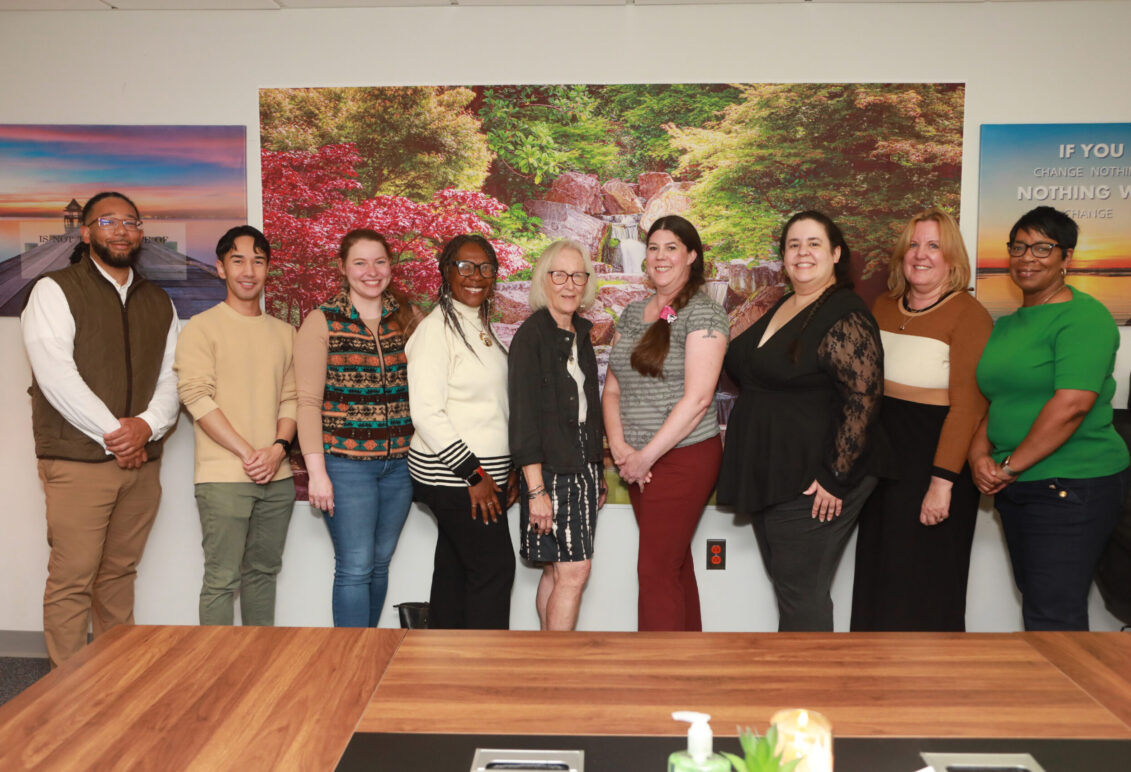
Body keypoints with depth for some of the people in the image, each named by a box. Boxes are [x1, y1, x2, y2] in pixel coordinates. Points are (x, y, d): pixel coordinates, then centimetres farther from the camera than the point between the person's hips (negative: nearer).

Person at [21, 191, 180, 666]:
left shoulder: (159, 302, 16)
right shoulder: (54, 291, 1)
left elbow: (172, 376, 9)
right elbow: (55, 374, -10)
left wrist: (146, 426, -10)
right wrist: (113, 432, -13)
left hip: (142, 462, 4)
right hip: (78, 462, -4)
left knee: (120, 574, 11)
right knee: (72, 579, -3)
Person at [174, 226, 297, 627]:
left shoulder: (284, 332, 14)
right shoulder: (202, 328, -2)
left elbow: (291, 398, 12)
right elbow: (197, 398, -10)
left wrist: (278, 448, -6)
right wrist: (247, 453, -14)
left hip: (277, 476, 5)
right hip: (223, 476, -5)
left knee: (263, 571, 14)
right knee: (222, 579, -2)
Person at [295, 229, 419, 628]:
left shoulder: (408, 317, 7)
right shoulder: (322, 321, -3)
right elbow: (308, 401, -6)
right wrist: (316, 470, -12)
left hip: (399, 461, 4)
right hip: (346, 461, -4)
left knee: (380, 563, 12)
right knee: (355, 568, -2)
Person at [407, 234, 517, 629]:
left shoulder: (482, 326, 15)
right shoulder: (437, 327, -11)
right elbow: (426, 413, -17)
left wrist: (509, 468, 12)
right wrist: (474, 474, -17)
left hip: (483, 473, 8)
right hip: (453, 476, -8)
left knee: (455, 569, 14)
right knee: (494, 567, -5)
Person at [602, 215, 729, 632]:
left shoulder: (704, 312, -8)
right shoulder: (633, 313, 13)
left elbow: (697, 398, -16)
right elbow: (612, 387, 12)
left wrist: (647, 456, -15)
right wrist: (619, 446, -4)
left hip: (683, 457, -6)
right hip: (639, 462, 7)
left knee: (656, 571, -7)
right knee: (676, 566, 14)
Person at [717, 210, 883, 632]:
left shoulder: (846, 317, -15)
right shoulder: (781, 308, 13)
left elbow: (863, 400, -21)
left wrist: (834, 479, -21)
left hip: (811, 486, -9)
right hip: (768, 478, 9)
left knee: (801, 595, -1)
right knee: (785, 585, 16)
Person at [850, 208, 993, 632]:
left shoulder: (968, 315, -11)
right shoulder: (883, 307, 9)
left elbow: (967, 406, -17)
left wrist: (943, 481, -22)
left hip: (935, 452, -6)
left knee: (924, 584, 4)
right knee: (877, 576, 15)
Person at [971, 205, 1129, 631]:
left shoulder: (1083, 316, -10)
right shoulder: (1006, 324, 15)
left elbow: (1072, 404, -21)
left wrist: (1011, 465, -16)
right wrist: (979, 456, -3)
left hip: (1071, 487, -8)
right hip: (1015, 488, 8)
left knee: (1053, 615, -6)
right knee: (1033, 595, 16)